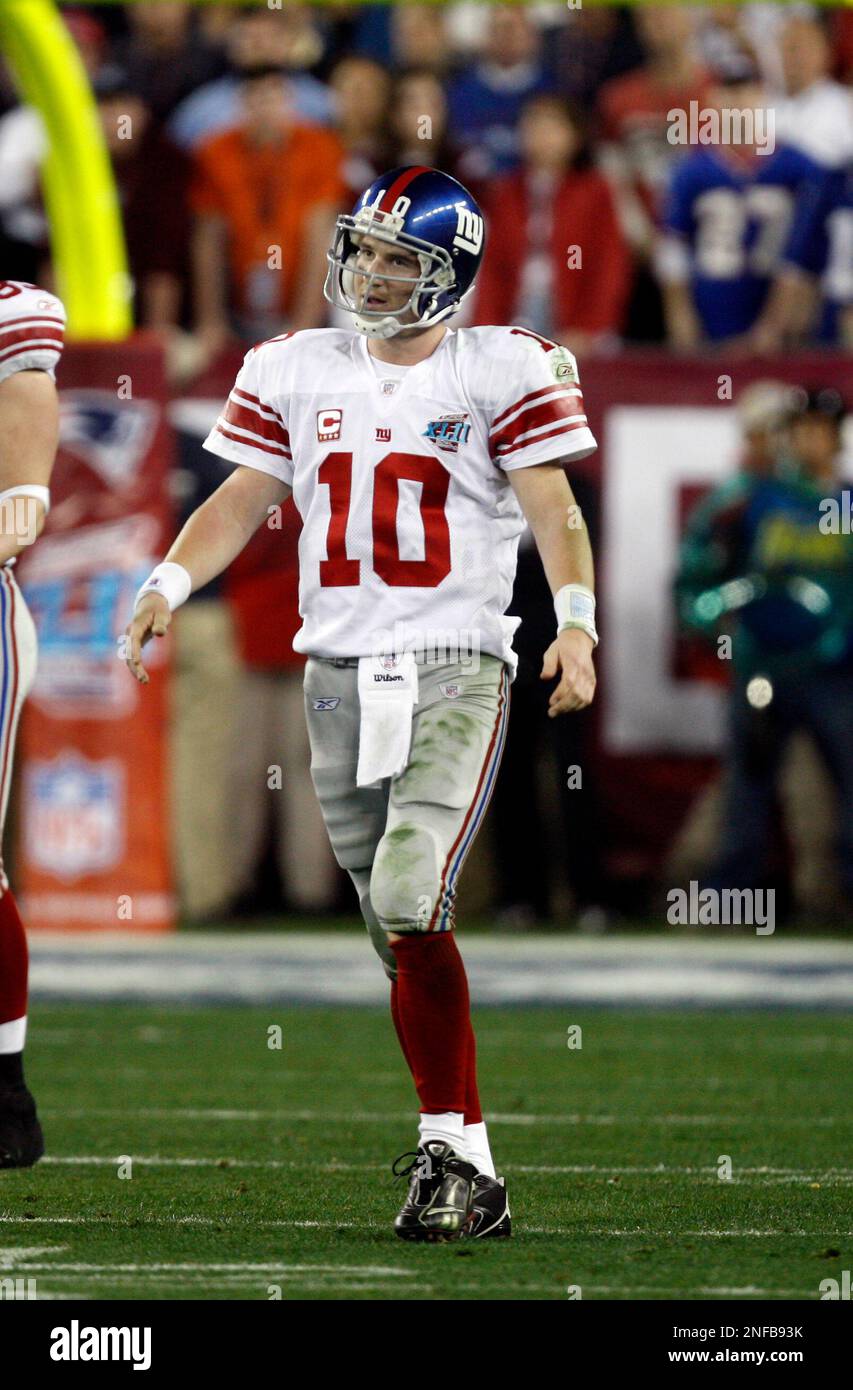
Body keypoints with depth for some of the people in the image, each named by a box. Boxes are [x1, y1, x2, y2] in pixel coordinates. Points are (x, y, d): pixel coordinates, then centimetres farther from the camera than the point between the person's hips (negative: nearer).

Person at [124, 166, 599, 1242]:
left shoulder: (499, 373, -1)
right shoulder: (299, 373, 12)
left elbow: (553, 509, -7)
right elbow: (242, 502, 12)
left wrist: (575, 624, -22)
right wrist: (166, 587, -5)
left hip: (455, 669, -5)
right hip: (339, 671, 5)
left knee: (408, 900, -21)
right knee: (404, 940, 7)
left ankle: (449, 1150, -13)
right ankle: (466, 1169, 14)